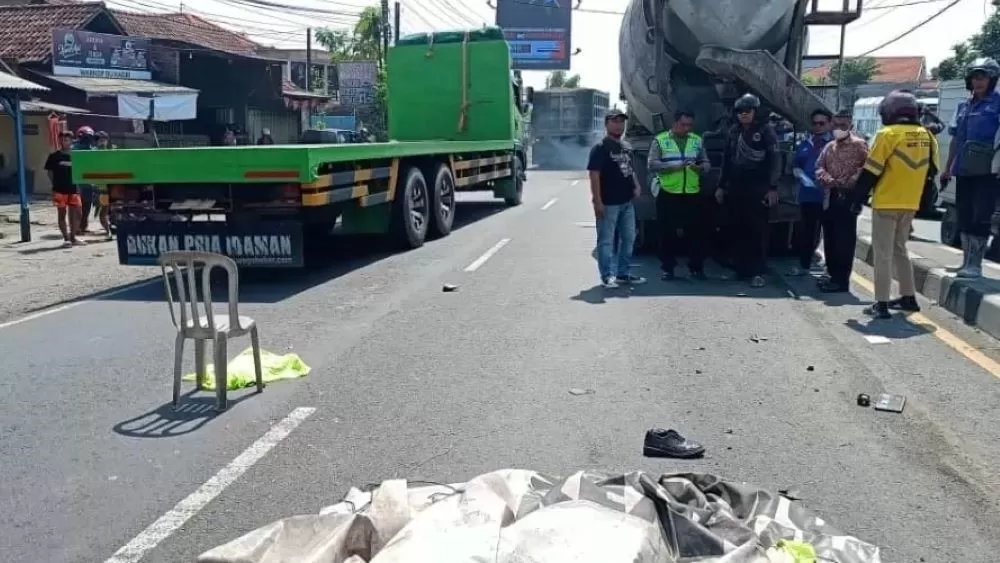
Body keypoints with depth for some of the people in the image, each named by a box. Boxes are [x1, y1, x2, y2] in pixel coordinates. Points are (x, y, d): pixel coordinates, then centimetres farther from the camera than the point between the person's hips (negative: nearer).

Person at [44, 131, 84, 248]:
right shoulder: (54, 156, 0)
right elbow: (50, 172, 5)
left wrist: (77, 182, 3)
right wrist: (56, 184, -1)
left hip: (74, 189, 2)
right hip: (60, 190, -2)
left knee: (76, 214, 3)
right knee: (62, 214, 2)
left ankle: (73, 238, 17)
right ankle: (66, 239, 7)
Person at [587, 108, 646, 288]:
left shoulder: (627, 147, 16)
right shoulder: (600, 148, -10)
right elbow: (594, 175, -15)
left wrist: (636, 186, 6)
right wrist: (597, 201, -21)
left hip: (626, 202, 9)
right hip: (608, 203, -9)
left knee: (628, 238, 13)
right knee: (606, 240, -2)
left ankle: (623, 273, 23)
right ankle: (607, 275, 3)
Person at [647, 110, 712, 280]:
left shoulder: (697, 141, 12)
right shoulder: (660, 140, 1)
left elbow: (707, 164, 11)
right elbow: (652, 165, -9)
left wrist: (699, 167, -13)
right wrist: (676, 166, -19)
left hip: (693, 194, 3)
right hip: (668, 194, -3)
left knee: (696, 231, 3)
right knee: (668, 233, 2)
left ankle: (696, 267, 14)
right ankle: (667, 268, 13)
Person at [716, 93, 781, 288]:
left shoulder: (766, 130, -2)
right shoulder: (734, 131, 13)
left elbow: (775, 160, -6)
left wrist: (773, 187, -13)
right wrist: (721, 186, 14)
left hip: (758, 189, -5)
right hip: (735, 188, 5)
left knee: (758, 231, -5)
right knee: (737, 230, 6)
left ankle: (757, 272, -2)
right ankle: (740, 268, 14)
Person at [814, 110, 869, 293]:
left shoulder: (859, 145, -2)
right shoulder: (829, 147, 18)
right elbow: (819, 167, 11)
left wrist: (851, 182, -17)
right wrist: (829, 180, -8)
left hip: (848, 197, -7)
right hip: (830, 197, 7)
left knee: (844, 240, -7)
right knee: (829, 238, 11)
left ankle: (842, 280, -4)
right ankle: (833, 275, 21)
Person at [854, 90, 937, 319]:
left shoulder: (888, 134, -12)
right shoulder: (927, 137, 7)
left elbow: (871, 171, -12)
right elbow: (931, 171, 14)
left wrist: (858, 199, -4)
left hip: (886, 203, -6)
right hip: (910, 204, 6)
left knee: (883, 254, -2)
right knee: (899, 250, 20)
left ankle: (881, 304, -3)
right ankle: (908, 297, 25)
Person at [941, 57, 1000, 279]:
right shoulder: (963, 106, 16)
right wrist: (947, 168, 18)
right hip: (963, 170, 7)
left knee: (980, 218, -7)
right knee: (964, 218, 10)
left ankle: (975, 264, -5)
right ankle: (967, 261, 19)